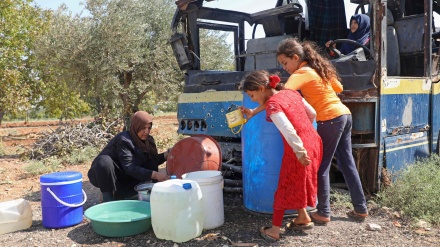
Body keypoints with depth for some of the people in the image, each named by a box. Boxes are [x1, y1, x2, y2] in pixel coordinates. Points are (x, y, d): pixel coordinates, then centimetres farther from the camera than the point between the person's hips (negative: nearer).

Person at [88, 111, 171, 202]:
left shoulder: (148, 140, -1)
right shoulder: (123, 140, -24)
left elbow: (152, 161, 1)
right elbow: (129, 168, -31)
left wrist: (166, 155, -18)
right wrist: (154, 175, -40)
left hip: (123, 178, 6)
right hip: (102, 174, -6)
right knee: (105, 161, -37)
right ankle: (107, 199, -24)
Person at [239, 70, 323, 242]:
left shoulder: (272, 104, -16)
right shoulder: (291, 93, 8)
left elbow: (288, 131, -25)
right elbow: (312, 113, 16)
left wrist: (299, 152, -17)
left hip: (299, 149, -8)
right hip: (314, 141, 8)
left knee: (285, 187, 6)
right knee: (297, 183, 24)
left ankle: (274, 230, 18)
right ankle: (303, 218, 38)